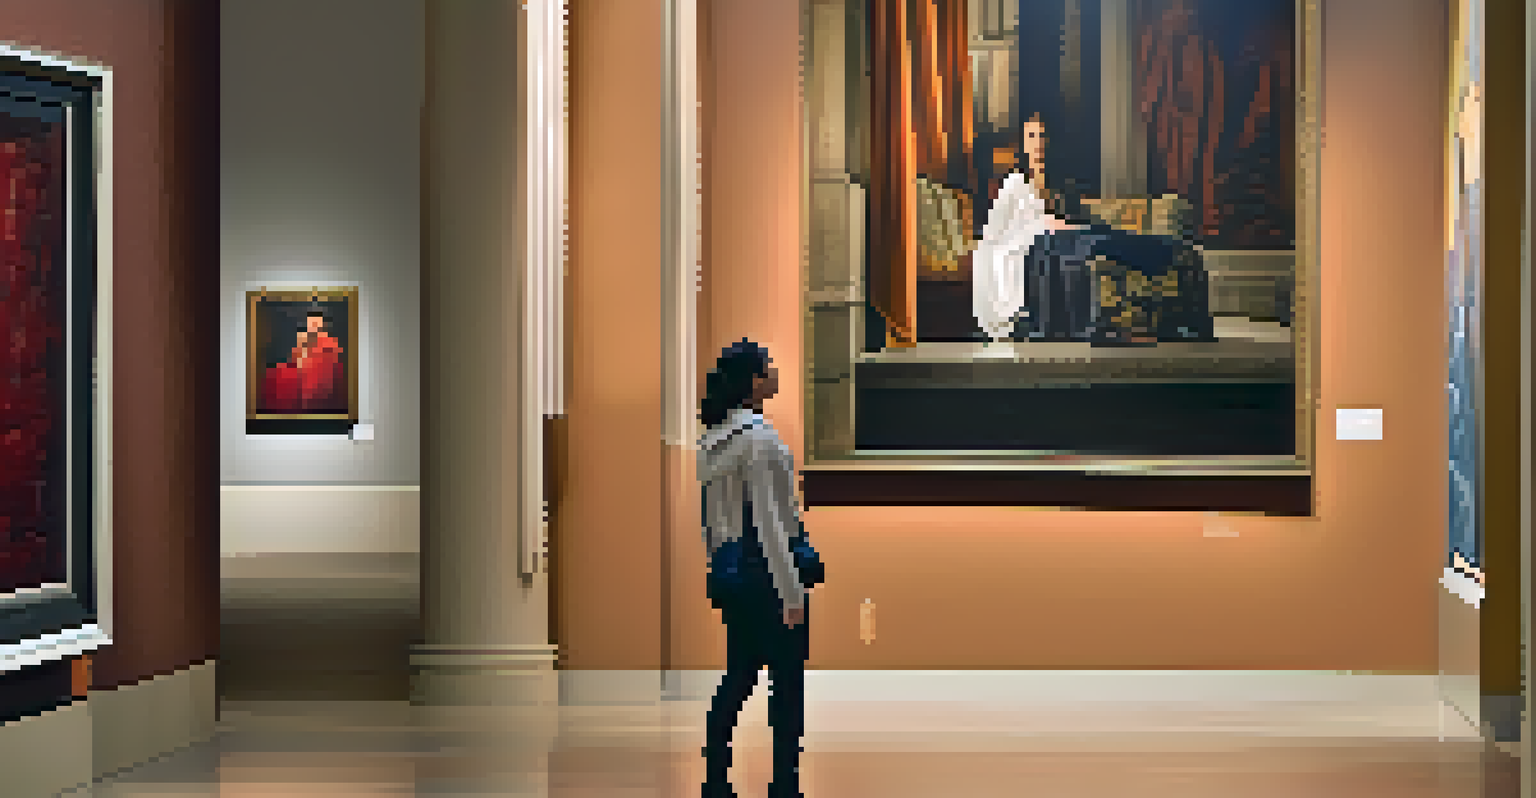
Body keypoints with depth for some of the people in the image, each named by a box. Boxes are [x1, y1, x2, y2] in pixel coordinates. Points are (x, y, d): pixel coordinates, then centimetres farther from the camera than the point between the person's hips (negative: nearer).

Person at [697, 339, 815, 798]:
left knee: (738, 677, 14)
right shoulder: (757, 438, -18)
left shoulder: (712, 440, 9)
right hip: (764, 568, -9)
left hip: (730, 567, 9)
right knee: (788, 685, 0)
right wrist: (792, 592, -18)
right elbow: (768, 522, -20)